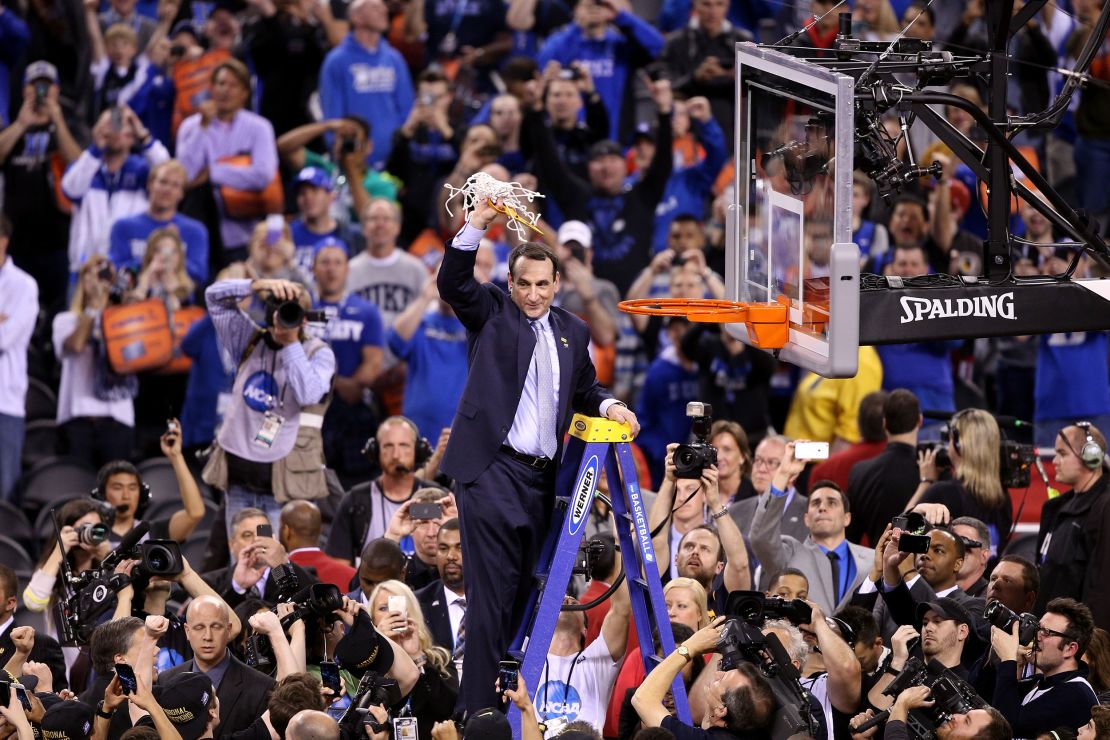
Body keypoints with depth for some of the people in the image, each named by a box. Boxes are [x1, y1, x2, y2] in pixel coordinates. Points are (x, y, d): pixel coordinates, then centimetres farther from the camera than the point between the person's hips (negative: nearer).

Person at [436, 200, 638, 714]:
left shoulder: (573, 332, 17)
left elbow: (583, 391, 24)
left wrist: (608, 406, 2)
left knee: (525, 594, 9)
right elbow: (452, 283, -12)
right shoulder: (491, 314, 4)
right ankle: (479, 711, -12)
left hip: (540, 478, 6)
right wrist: (476, 226, -22)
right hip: (492, 472, -6)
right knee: (491, 596, -11)